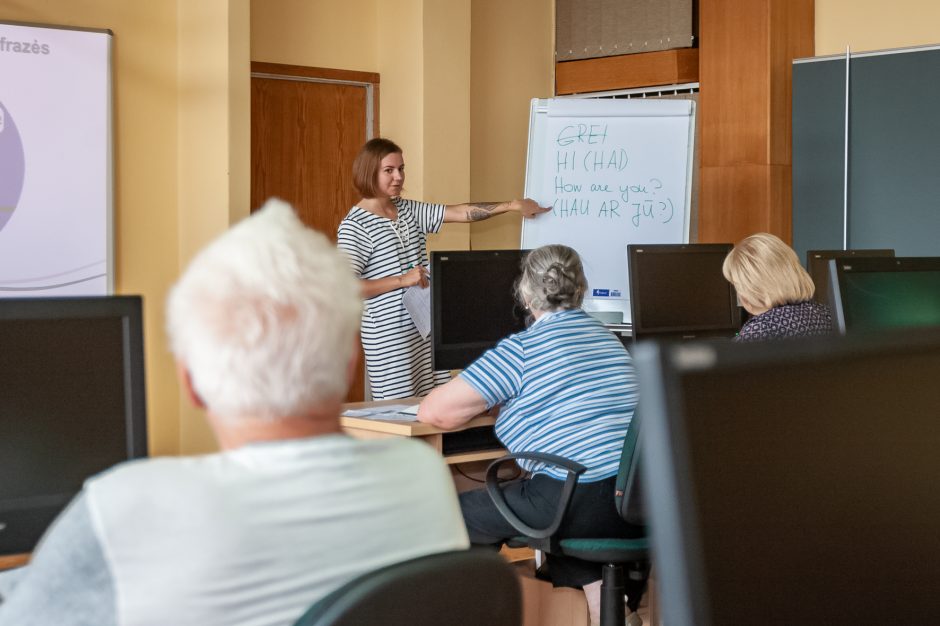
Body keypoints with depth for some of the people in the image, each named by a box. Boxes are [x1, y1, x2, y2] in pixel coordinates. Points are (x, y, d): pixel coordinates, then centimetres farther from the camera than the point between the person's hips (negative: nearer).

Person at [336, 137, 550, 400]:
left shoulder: (408, 210, 11)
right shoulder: (354, 225, -10)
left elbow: (461, 212, 8)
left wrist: (513, 205, 1)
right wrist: (402, 280, -19)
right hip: (389, 336, -7)